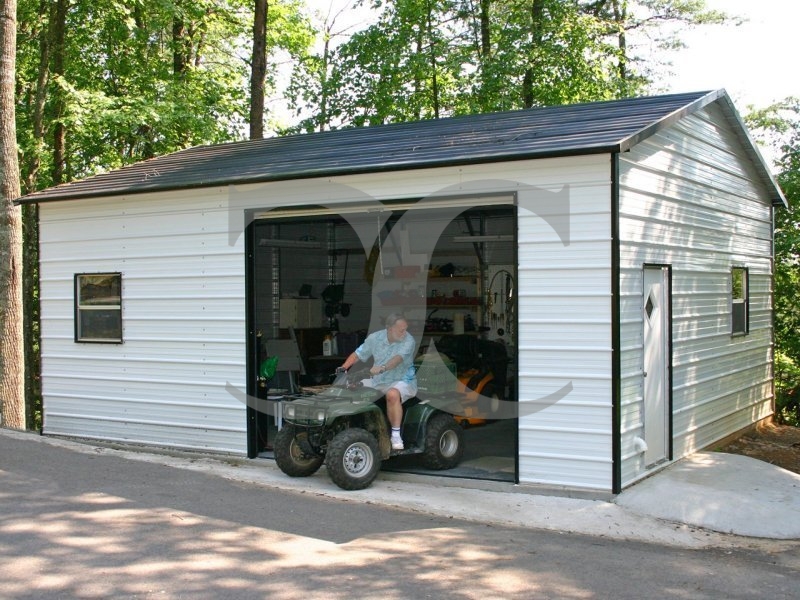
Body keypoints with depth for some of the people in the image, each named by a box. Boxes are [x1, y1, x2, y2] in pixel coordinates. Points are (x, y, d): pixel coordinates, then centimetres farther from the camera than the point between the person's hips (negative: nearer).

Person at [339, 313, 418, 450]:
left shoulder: (408, 341, -14)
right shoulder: (375, 338, 0)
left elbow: (398, 359, -31)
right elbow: (357, 355, 6)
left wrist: (382, 368, -48)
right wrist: (343, 368, -9)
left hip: (402, 381, -5)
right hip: (377, 381, 6)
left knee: (392, 394, -38)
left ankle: (396, 435, -29)